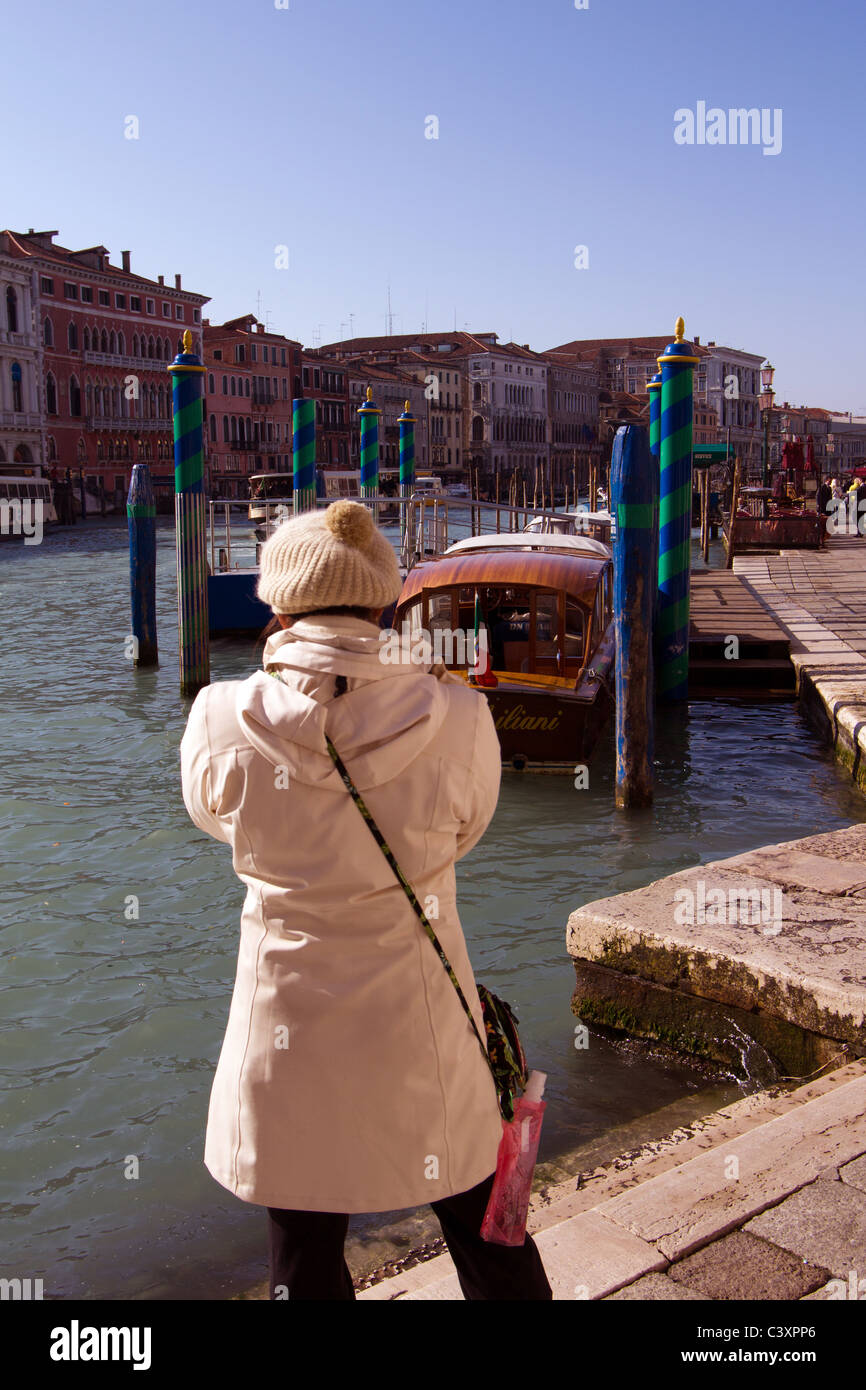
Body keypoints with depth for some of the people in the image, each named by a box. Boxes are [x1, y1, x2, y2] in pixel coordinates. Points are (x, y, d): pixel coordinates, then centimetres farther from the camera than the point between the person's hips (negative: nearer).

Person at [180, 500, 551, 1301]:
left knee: (305, 1259, 20)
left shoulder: (224, 721, -17)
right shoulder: (454, 717, -18)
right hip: (421, 1025, 1)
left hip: (287, 1030, 0)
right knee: (486, 1230, 23)